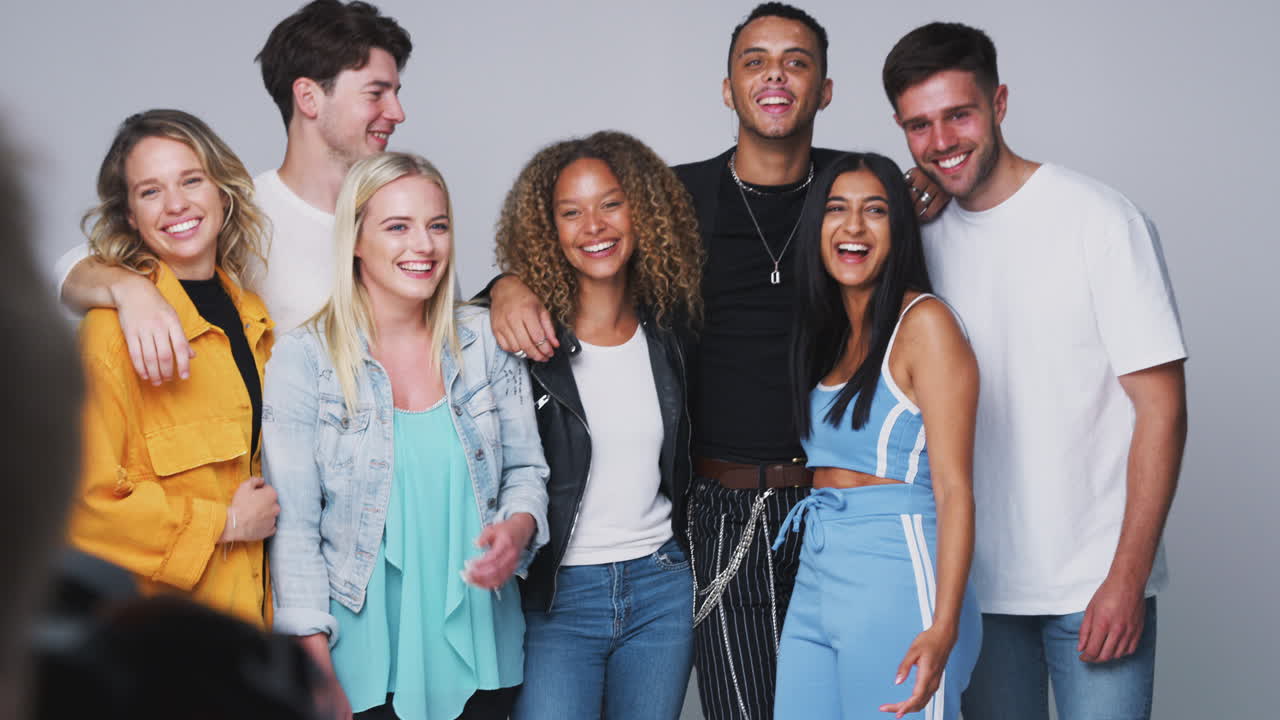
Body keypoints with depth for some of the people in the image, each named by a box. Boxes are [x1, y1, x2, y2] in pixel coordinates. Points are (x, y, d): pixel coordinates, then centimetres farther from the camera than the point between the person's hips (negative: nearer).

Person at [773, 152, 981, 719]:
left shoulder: (923, 322, -8)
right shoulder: (828, 335, 15)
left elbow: (954, 487, -13)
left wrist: (944, 628, -21)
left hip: (895, 586, -7)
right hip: (816, 585, 7)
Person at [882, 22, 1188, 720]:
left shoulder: (1100, 222, -9)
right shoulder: (924, 236, 6)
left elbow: (1161, 408, -10)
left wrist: (1126, 579, -15)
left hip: (1094, 587, -4)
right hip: (976, 584, 5)